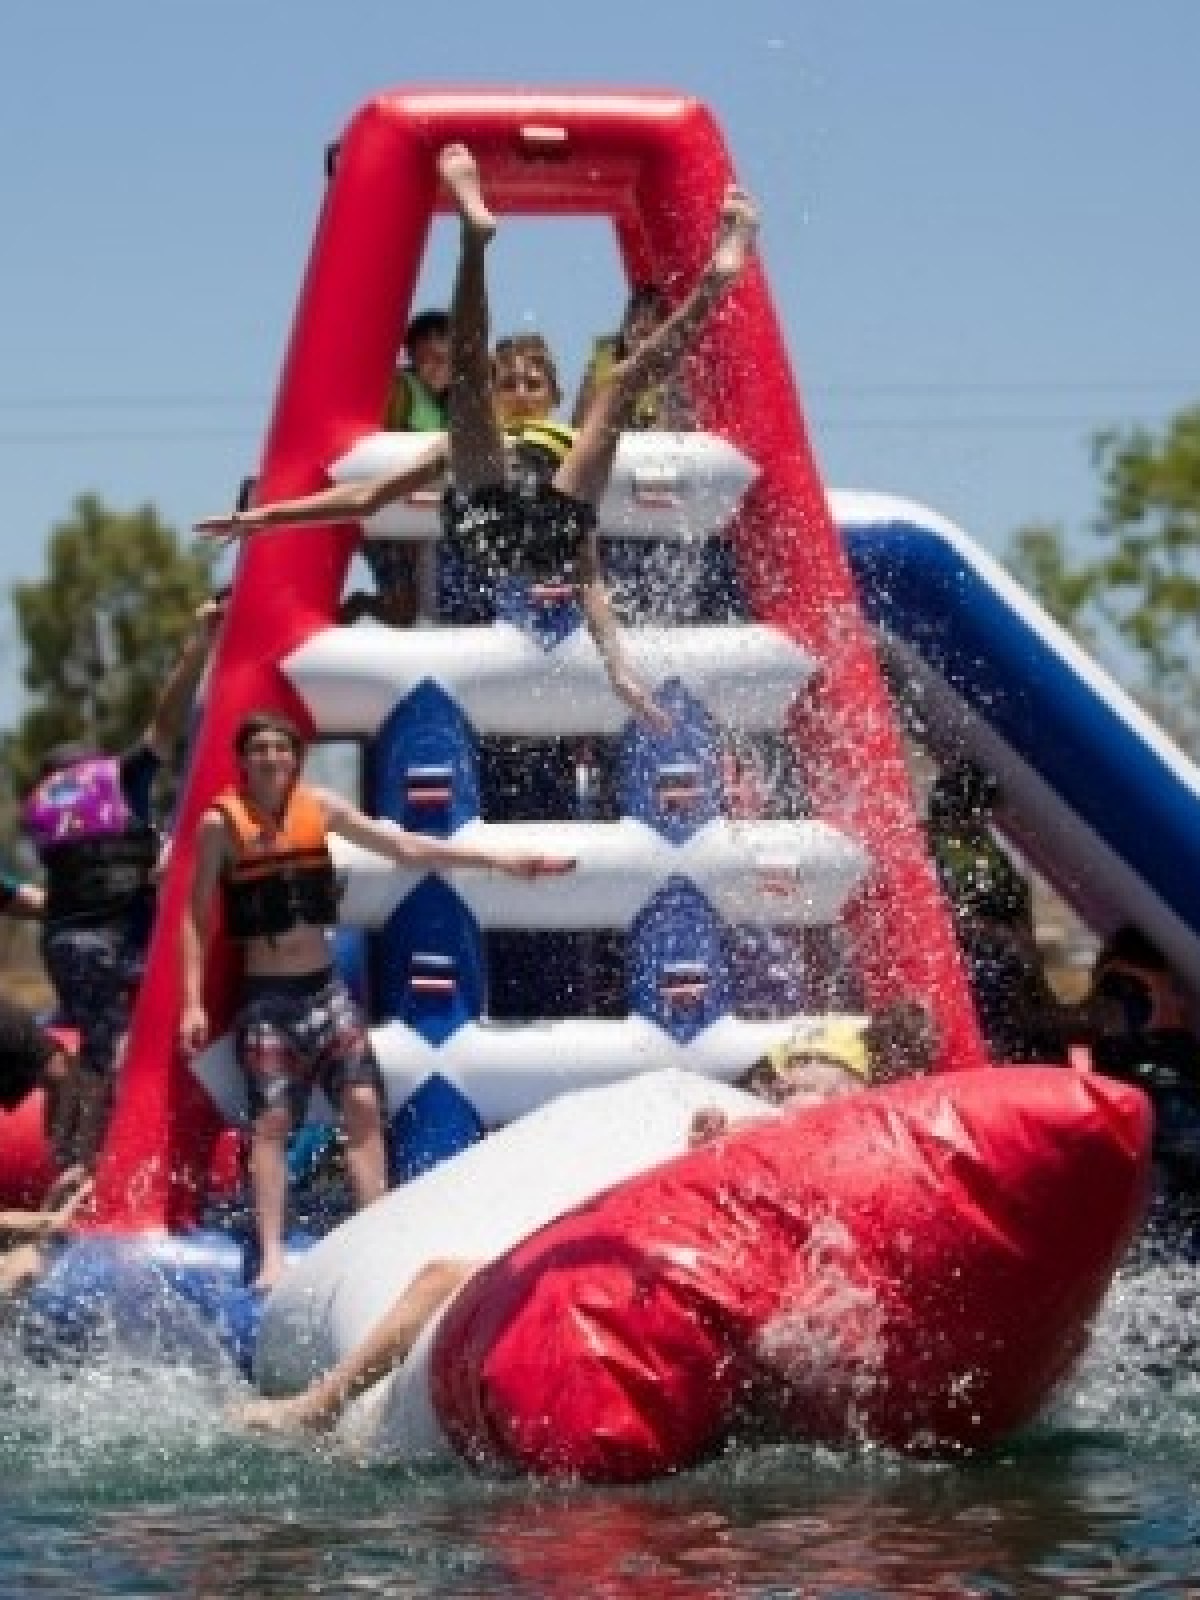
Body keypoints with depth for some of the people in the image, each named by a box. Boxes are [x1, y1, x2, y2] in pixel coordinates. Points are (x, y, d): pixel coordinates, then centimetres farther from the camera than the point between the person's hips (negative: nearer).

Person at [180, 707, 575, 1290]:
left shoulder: (320, 807, 2)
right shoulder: (221, 823, -7)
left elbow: (403, 846, 6)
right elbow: (196, 918, -3)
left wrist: (499, 859, 3)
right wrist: (194, 1001, -9)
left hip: (323, 987, 4)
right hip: (265, 995, -4)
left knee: (363, 1103, -6)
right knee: (272, 1119, -9)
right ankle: (271, 1255, -9)